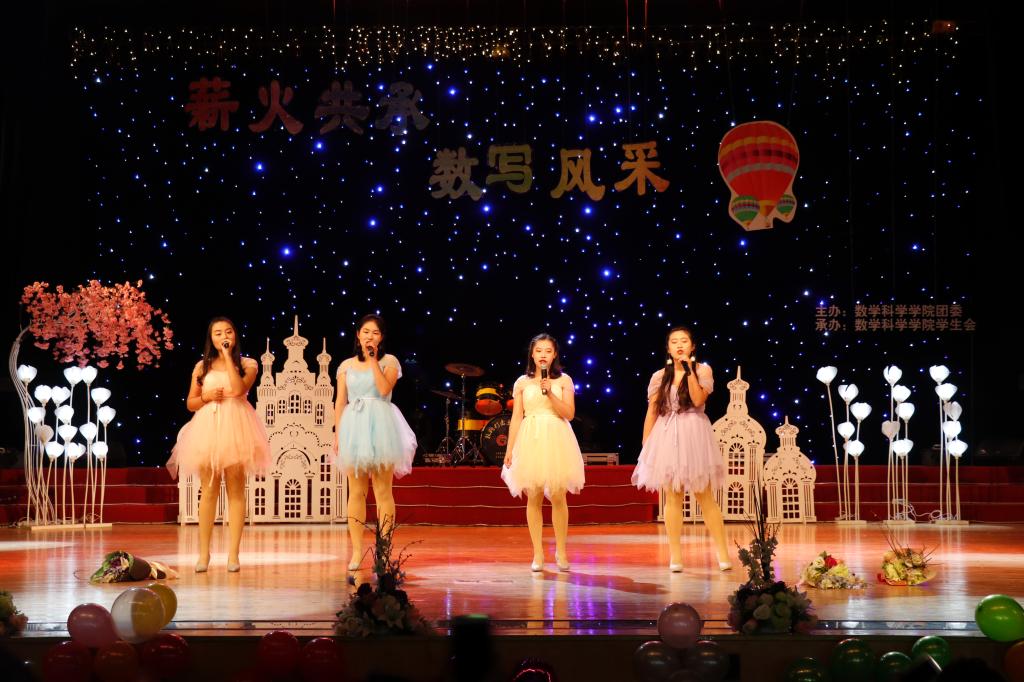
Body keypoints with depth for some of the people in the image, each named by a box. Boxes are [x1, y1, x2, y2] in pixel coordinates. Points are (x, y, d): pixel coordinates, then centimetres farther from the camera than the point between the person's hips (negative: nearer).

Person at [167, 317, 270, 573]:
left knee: (236, 490, -1)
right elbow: (190, 403, 14)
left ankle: (233, 553, 3)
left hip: (235, 428, -2)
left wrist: (228, 356, -8)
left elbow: (238, 389, -14)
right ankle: (204, 552, 9)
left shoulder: (248, 364, 5)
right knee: (208, 490, 3)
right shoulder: (202, 367, 12)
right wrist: (206, 396, -6)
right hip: (208, 429, 2)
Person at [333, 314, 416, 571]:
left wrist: (373, 360, -7)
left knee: (383, 490, -2)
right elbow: (340, 402, 11)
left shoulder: (389, 361, 6)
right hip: (354, 427, 2)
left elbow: (384, 389, -12)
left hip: (380, 427, -2)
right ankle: (356, 550, 5)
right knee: (356, 491, 2)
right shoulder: (347, 365, 13)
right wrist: (337, 433, 4)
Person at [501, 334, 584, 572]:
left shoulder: (564, 380, 6)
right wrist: (509, 449, 4)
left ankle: (561, 551, 10)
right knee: (533, 498, 0)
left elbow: (569, 413, -3)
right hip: (530, 441, 1)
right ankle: (538, 554, 8)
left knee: (557, 497, -3)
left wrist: (550, 393, -15)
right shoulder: (522, 383, 8)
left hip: (556, 441, -1)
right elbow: (516, 418, 7)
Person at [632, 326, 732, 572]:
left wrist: (689, 370, -13)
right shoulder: (659, 376, 8)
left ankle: (722, 553, 3)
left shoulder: (702, 370, 4)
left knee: (705, 496, -2)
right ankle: (675, 556, 5)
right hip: (667, 438, 2)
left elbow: (698, 399, -13)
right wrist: (645, 446, 5)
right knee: (672, 497, 1)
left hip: (694, 436, -2)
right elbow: (651, 413, 9)